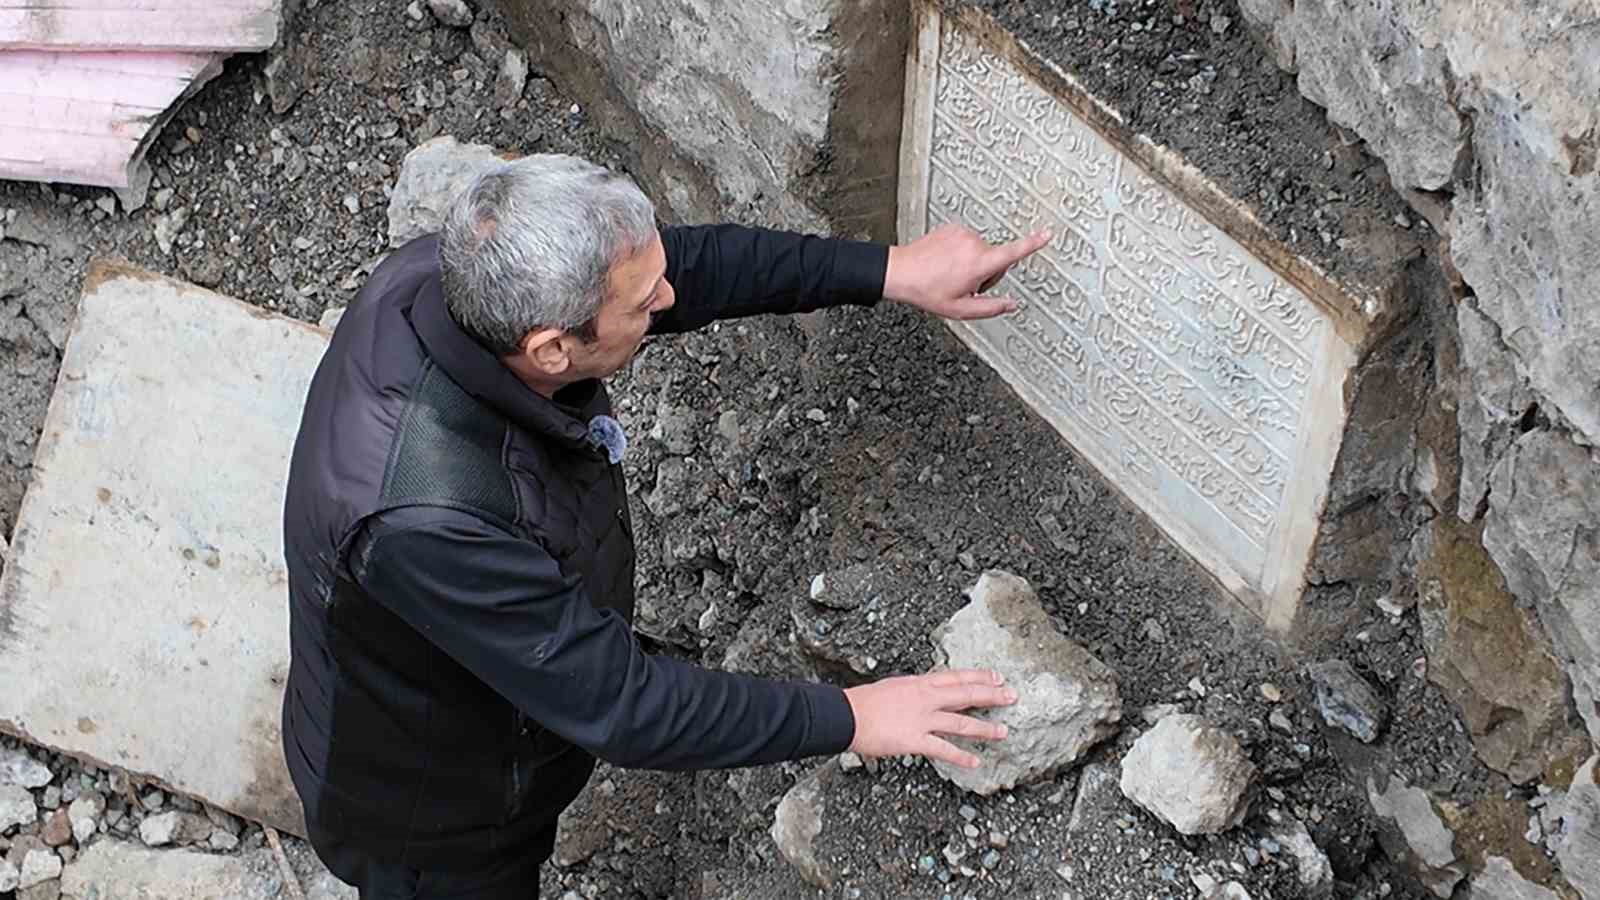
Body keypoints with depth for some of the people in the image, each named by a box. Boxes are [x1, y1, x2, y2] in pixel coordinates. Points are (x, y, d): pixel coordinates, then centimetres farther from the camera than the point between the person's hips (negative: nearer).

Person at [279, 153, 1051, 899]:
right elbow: (618, 704, -36)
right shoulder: (429, 519, -47)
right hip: (424, 813, -7)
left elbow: (694, 263, -9)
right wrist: (849, 719, -27)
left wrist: (893, 271, -10)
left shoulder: (459, 276, -24)